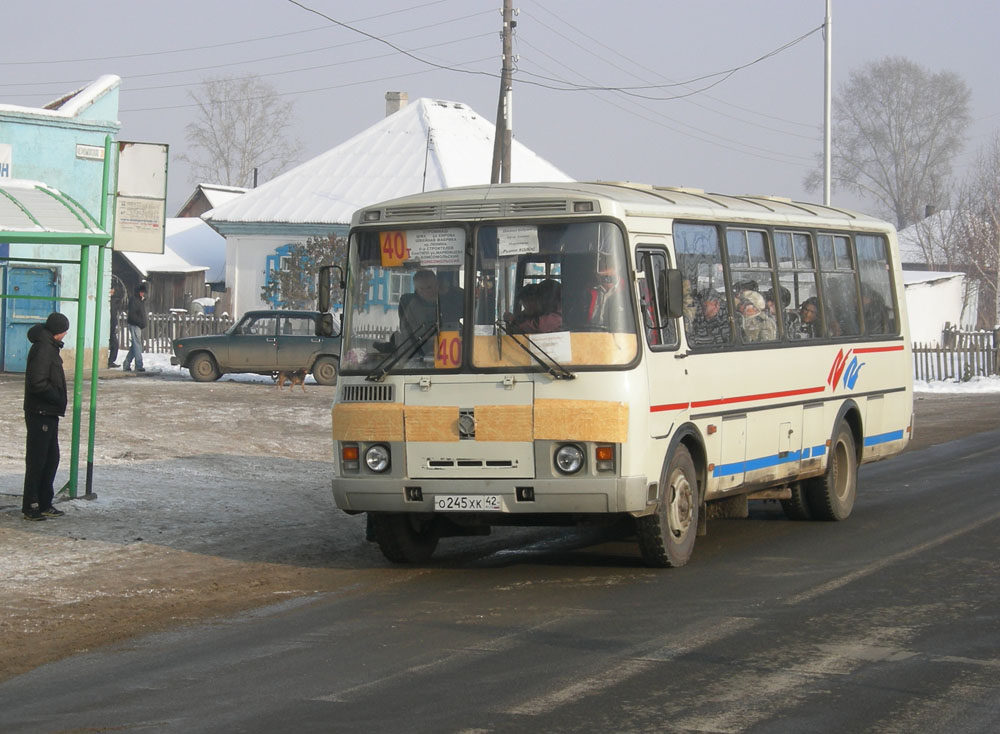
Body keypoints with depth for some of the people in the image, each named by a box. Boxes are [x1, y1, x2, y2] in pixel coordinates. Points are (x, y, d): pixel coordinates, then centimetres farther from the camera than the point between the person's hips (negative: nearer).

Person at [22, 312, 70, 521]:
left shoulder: (49, 347, 14)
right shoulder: (43, 349, -18)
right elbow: (38, 384, -24)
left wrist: (59, 400, 9)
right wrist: (58, 398, -15)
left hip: (49, 413, 10)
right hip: (40, 413, -10)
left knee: (51, 459, 15)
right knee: (36, 461, -4)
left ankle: (44, 505, 22)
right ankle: (31, 507, 2)